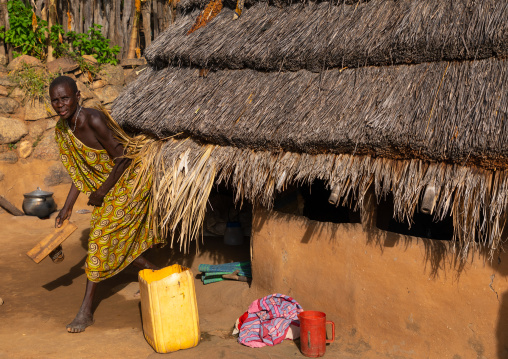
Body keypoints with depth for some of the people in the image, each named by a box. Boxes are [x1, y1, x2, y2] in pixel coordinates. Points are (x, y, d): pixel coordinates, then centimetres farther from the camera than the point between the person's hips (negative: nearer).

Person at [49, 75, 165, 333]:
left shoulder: (94, 120, -27)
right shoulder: (62, 129, -2)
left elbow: (122, 158, -23)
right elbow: (80, 172, 8)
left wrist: (101, 192, -15)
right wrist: (67, 208, 6)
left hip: (130, 180, -8)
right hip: (108, 184, 8)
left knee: (101, 238, -7)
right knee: (118, 240, 14)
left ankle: (86, 310, 4)